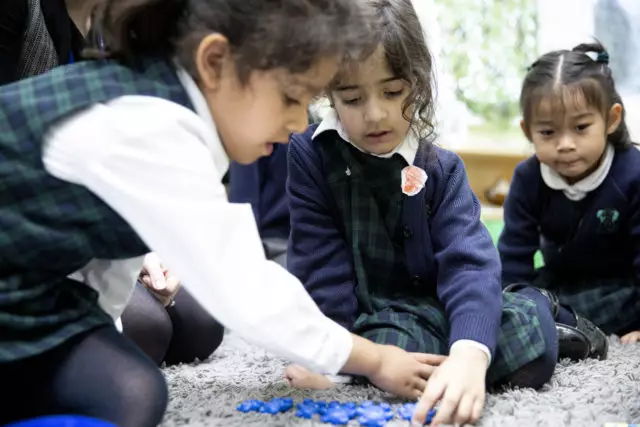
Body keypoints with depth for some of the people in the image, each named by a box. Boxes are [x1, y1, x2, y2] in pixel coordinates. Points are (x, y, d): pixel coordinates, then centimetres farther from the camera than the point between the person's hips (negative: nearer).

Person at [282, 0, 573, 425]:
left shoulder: (441, 169, -5)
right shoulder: (311, 155, -7)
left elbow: (469, 262, -21)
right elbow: (320, 265, -6)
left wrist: (469, 356, -39)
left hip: (435, 307, 1)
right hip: (366, 319, -1)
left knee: (532, 344, -24)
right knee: (391, 349, -36)